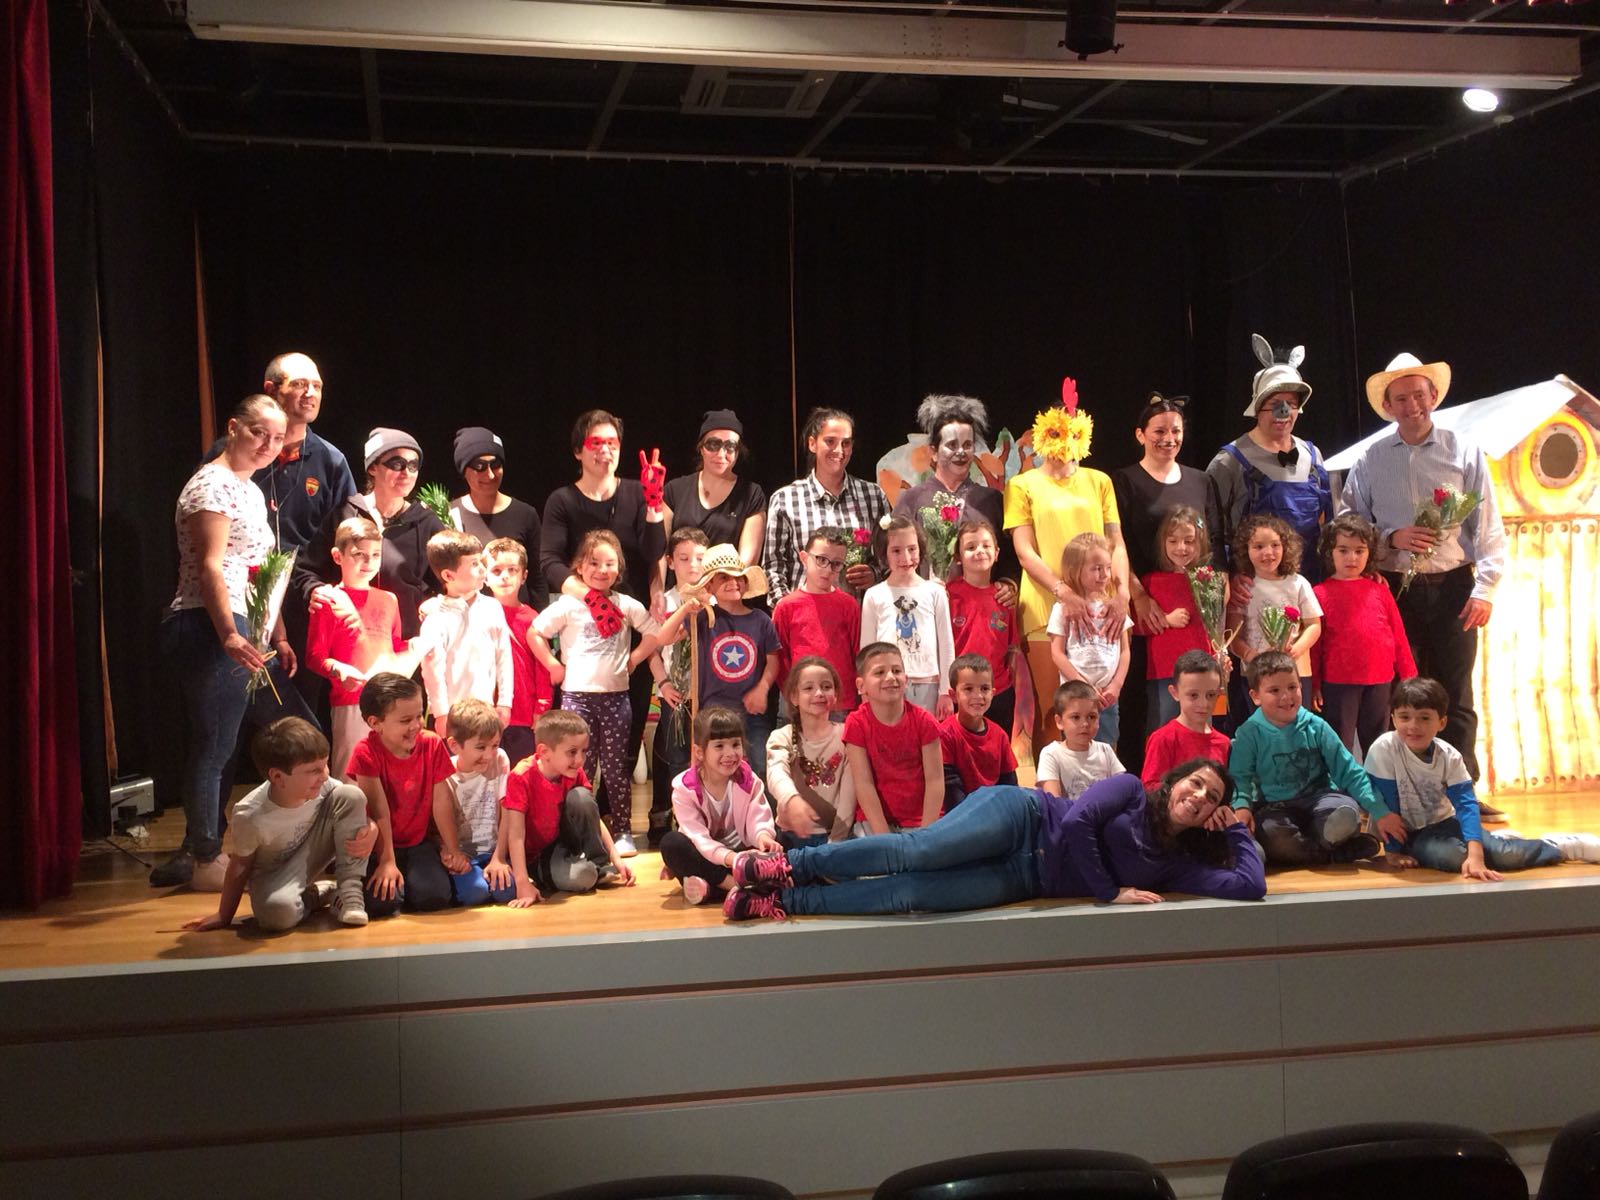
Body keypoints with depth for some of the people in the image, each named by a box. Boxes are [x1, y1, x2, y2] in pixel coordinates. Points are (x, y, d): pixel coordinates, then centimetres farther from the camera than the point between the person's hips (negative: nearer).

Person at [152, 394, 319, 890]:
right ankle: (206, 860, 4)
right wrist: (229, 636, -27)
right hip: (212, 632, -10)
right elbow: (210, 567, -18)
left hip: (248, 639, 10)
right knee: (213, 747, -5)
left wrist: (279, 638, 21)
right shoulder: (213, 485, -8)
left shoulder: (252, 491, 22)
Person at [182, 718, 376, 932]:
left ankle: (349, 891, -13)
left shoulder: (326, 787, -22)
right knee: (277, 912, -39)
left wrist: (370, 832, -30)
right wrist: (224, 916, -4)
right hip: (272, 875, -3)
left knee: (350, 796, -20)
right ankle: (320, 894, -3)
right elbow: (240, 867, -14)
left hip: (309, 859, 3)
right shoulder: (249, 817, -29)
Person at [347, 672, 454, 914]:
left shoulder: (432, 744, -7)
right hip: (380, 845, -3)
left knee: (433, 896, -22)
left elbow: (441, 800, -4)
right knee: (381, 903, -26)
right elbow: (379, 810, -18)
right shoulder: (366, 753, -17)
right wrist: (387, 862, -18)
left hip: (419, 843, 3)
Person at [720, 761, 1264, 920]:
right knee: (919, 850, -28)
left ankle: (779, 901, -12)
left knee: (908, 894, -15)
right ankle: (788, 865, -14)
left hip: (1020, 879, 4)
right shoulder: (1131, 790, -2)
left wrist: (1238, 830, 10)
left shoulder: (1179, 863, 10)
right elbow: (1077, 821, -17)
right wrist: (1108, 891, -13)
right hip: (1019, 816, -3)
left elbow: (1250, 885, 3)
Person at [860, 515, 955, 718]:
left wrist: (945, 692, 3)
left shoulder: (935, 592, 5)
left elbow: (946, 643, 6)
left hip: (927, 686, 0)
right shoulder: (874, 596, 5)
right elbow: (867, 647, 8)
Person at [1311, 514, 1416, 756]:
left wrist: (1408, 674, 11)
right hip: (1338, 684, -3)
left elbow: (1398, 633, 11)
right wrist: (1314, 685, -3)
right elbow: (1314, 643, -2)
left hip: (1380, 681, 3)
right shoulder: (1321, 593, -2)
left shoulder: (1379, 589, 7)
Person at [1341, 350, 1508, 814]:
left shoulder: (1464, 452, 3)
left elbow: (1488, 527, 0)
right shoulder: (1370, 461, 6)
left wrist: (1484, 588, -9)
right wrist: (1392, 539, -11)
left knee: (1456, 694, 1)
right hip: (1396, 589, 1)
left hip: (1452, 585, -1)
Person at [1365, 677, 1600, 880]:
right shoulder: (1384, 750, -22)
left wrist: (1475, 854, -32)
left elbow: (1466, 804, -20)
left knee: (1506, 855, -16)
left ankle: (1574, 845, 11)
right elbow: (1385, 805, -17)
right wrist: (1393, 850, -15)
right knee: (1453, 856, -35)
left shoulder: (1449, 756, -12)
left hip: (1443, 823, 3)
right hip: (1407, 833, -3)